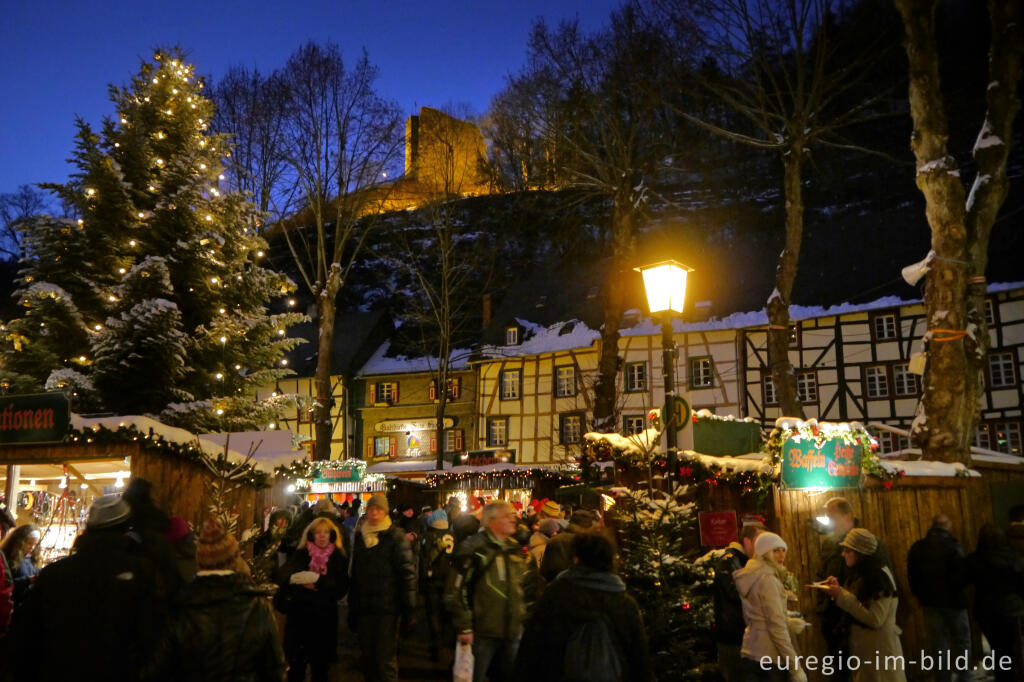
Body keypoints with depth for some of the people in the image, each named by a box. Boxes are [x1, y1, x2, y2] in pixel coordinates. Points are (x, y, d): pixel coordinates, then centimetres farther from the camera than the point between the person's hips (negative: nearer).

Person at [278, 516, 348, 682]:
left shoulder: (337, 558, 2)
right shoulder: (300, 555, 3)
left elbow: (341, 587, -9)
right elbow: (282, 576, -10)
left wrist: (317, 580, -21)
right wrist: (302, 583, -26)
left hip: (325, 618, 0)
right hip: (299, 615, 0)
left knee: (320, 668, 10)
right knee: (296, 666, 3)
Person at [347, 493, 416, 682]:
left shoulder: (395, 536, -6)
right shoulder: (360, 536, 11)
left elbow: (407, 573, -10)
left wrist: (408, 609, -14)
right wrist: (352, 609, 15)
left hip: (388, 608, -5)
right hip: (364, 608, 5)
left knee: (385, 659, -4)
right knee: (366, 659, 10)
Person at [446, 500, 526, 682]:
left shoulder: (514, 549, 10)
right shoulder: (474, 549, -12)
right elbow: (455, 591, -14)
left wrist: (523, 617, 18)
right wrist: (463, 628, -15)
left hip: (511, 633, 7)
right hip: (482, 633, -6)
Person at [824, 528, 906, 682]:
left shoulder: (880, 576, -18)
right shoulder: (859, 574, 10)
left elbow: (874, 619, -23)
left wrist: (841, 595, -22)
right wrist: (838, 589, -2)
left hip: (879, 649, -8)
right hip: (861, 647, 8)